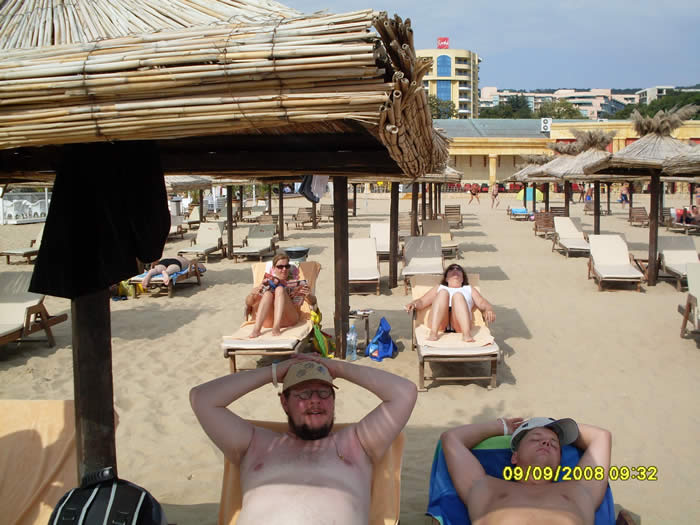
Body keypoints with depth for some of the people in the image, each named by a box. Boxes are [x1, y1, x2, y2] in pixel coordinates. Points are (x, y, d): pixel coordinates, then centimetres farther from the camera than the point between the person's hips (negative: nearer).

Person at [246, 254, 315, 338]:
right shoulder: (266, 283, 23)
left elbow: (313, 301, 13)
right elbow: (248, 304, 13)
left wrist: (308, 295, -12)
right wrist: (252, 293, -11)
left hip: (289, 320, 0)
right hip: (267, 321, 1)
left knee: (280, 289, -22)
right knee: (268, 293, -25)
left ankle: (276, 328, -40)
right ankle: (256, 329, -43)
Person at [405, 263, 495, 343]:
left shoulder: (469, 289, 38)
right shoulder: (439, 288, 38)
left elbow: (482, 303, 21)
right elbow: (422, 301, 24)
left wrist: (489, 310, -3)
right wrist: (413, 304, 0)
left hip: (460, 324, 0)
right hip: (439, 324, 0)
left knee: (458, 295, -27)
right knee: (443, 292, -25)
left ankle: (467, 334, -49)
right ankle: (433, 333, -43)